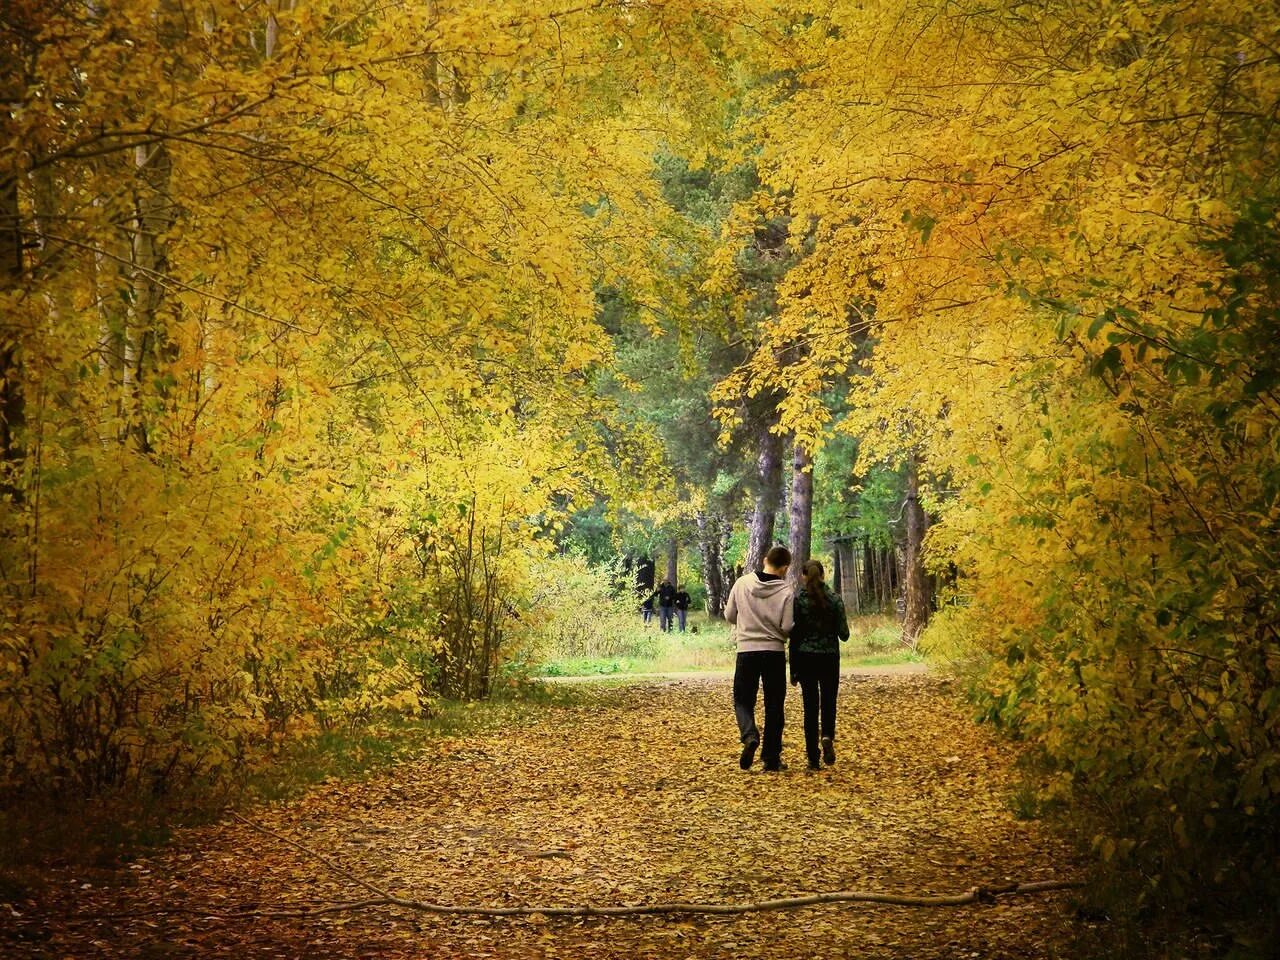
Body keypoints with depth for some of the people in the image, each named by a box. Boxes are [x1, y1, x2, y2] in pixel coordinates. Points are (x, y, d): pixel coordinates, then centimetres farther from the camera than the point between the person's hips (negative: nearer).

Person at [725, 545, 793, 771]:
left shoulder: (742, 583, -3)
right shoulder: (785, 591, -8)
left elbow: (729, 615, 5)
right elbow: (786, 627, -10)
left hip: (747, 651, 1)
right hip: (775, 652, -1)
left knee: (743, 699, 12)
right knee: (774, 706, 9)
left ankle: (749, 736, -16)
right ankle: (771, 757, 11)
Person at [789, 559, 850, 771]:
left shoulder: (796, 599, -6)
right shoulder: (834, 599, -3)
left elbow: (793, 635, -5)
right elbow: (844, 634, -3)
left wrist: (793, 670, 0)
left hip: (805, 658, 0)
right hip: (829, 657, 0)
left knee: (810, 705, 6)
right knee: (828, 701, 16)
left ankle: (813, 759, 4)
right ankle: (828, 736, -13)